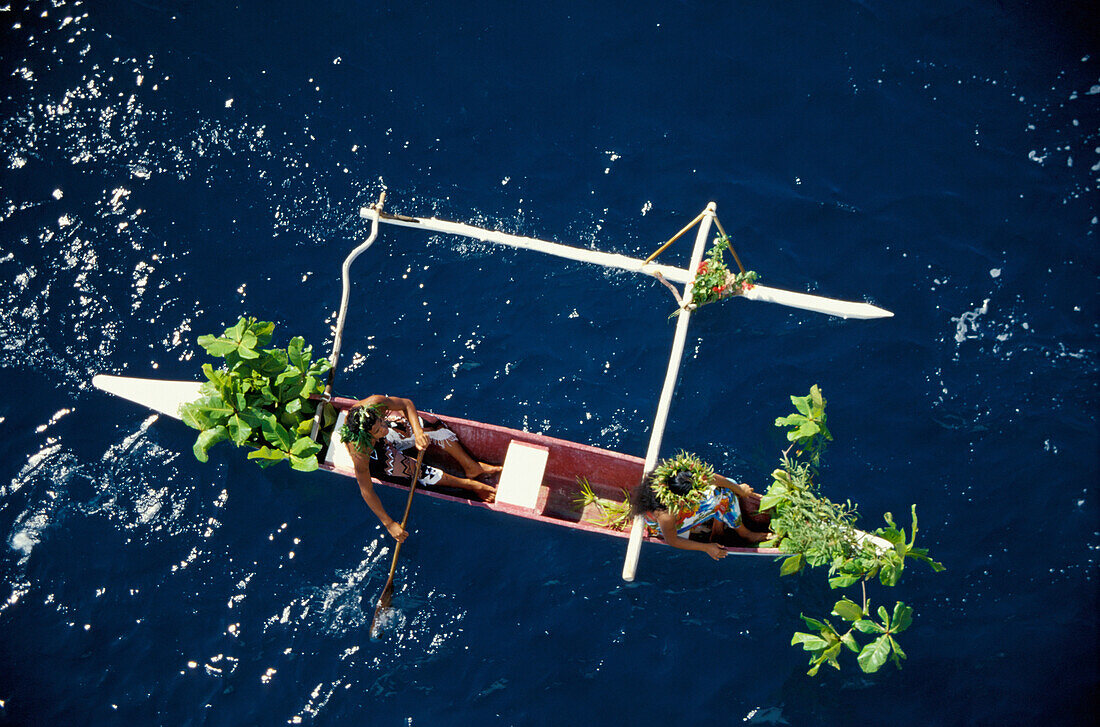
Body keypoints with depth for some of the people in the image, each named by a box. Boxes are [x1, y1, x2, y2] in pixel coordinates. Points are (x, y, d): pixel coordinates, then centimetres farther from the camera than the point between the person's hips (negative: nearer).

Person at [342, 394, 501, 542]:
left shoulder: (373, 404, -40)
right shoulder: (359, 451, -45)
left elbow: (406, 404, -24)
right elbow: (366, 490, -36)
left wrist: (418, 432, -40)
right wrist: (389, 524, -34)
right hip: (374, 456, -4)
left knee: (435, 427, -7)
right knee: (414, 470, -18)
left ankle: (472, 466, 12)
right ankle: (471, 485, 1)